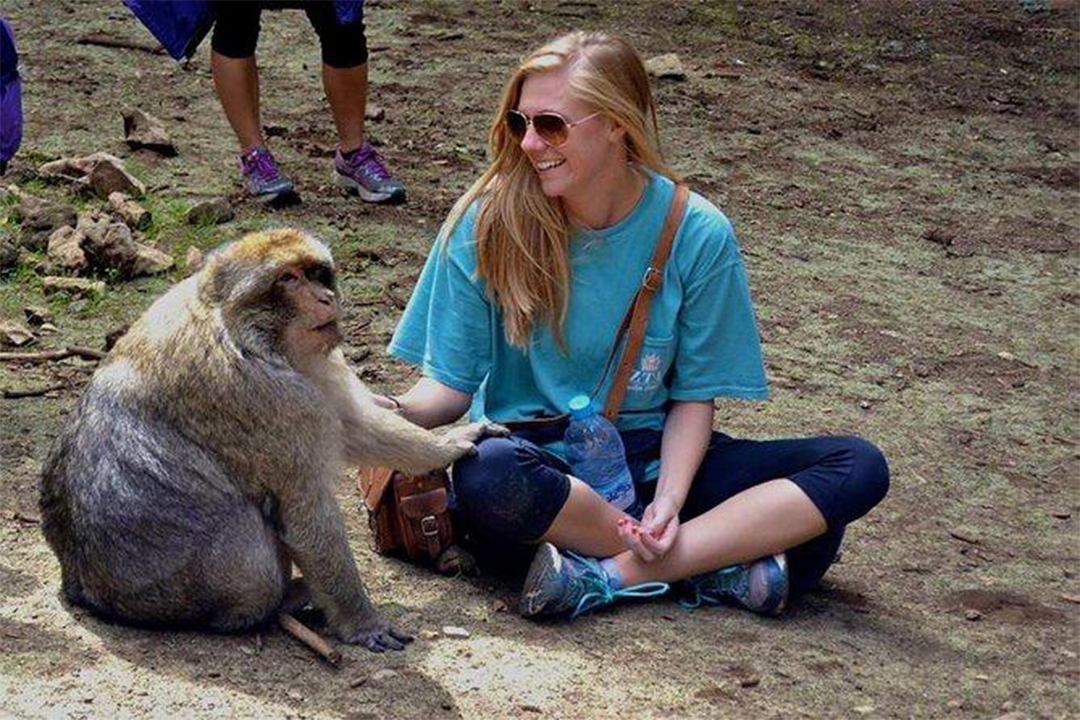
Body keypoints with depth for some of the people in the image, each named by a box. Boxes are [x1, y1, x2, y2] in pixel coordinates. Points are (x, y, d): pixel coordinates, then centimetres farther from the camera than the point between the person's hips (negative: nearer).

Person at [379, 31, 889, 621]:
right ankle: (720, 563, -22)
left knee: (857, 467, -16)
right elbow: (450, 384, -5)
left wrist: (669, 501, -19)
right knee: (487, 472, -40)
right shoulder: (488, 223, -8)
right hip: (537, 461, -2)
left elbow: (693, 396, -1)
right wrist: (398, 413, -28)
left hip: (649, 462, 2)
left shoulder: (697, 234, -6)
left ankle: (612, 575, -25)